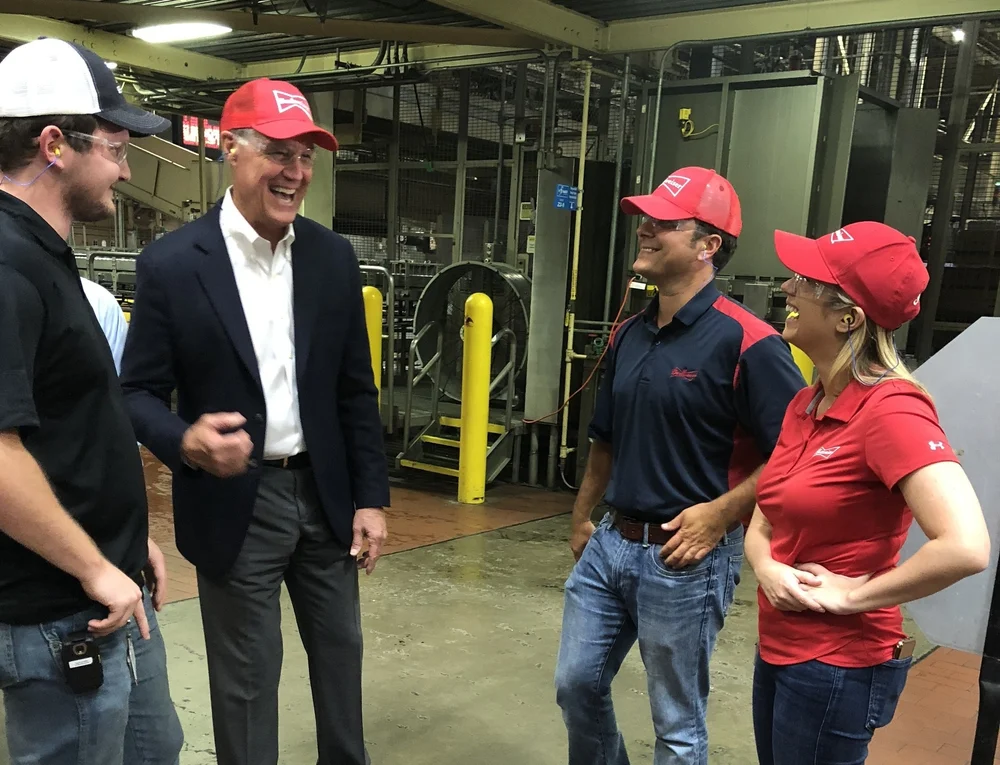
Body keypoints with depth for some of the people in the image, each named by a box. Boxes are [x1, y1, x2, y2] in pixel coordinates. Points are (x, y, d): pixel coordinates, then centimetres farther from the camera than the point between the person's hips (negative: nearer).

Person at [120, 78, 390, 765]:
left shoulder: (334, 257, 0)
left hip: (325, 493, 4)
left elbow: (356, 389, 4)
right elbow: (138, 391, -6)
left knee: (341, 654, 20)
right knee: (247, 678, 11)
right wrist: (186, 442, -28)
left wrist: (370, 496, 3)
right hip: (234, 503, -4)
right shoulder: (172, 263, -11)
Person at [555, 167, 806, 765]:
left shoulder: (746, 342, -17)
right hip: (611, 545, 7)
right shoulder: (630, 335, 7)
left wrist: (721, 512, -21)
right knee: (576, 684, 18)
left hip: (685, 559, -7)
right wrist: (583, 515, 18)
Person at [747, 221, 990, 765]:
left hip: (837, 667, -8)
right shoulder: (805, 404, 5)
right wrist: (768, 570, -10)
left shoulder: (890, 409, -21)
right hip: (778, 652, 8)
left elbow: (967, 547, -31)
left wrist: (854, 594, -20)